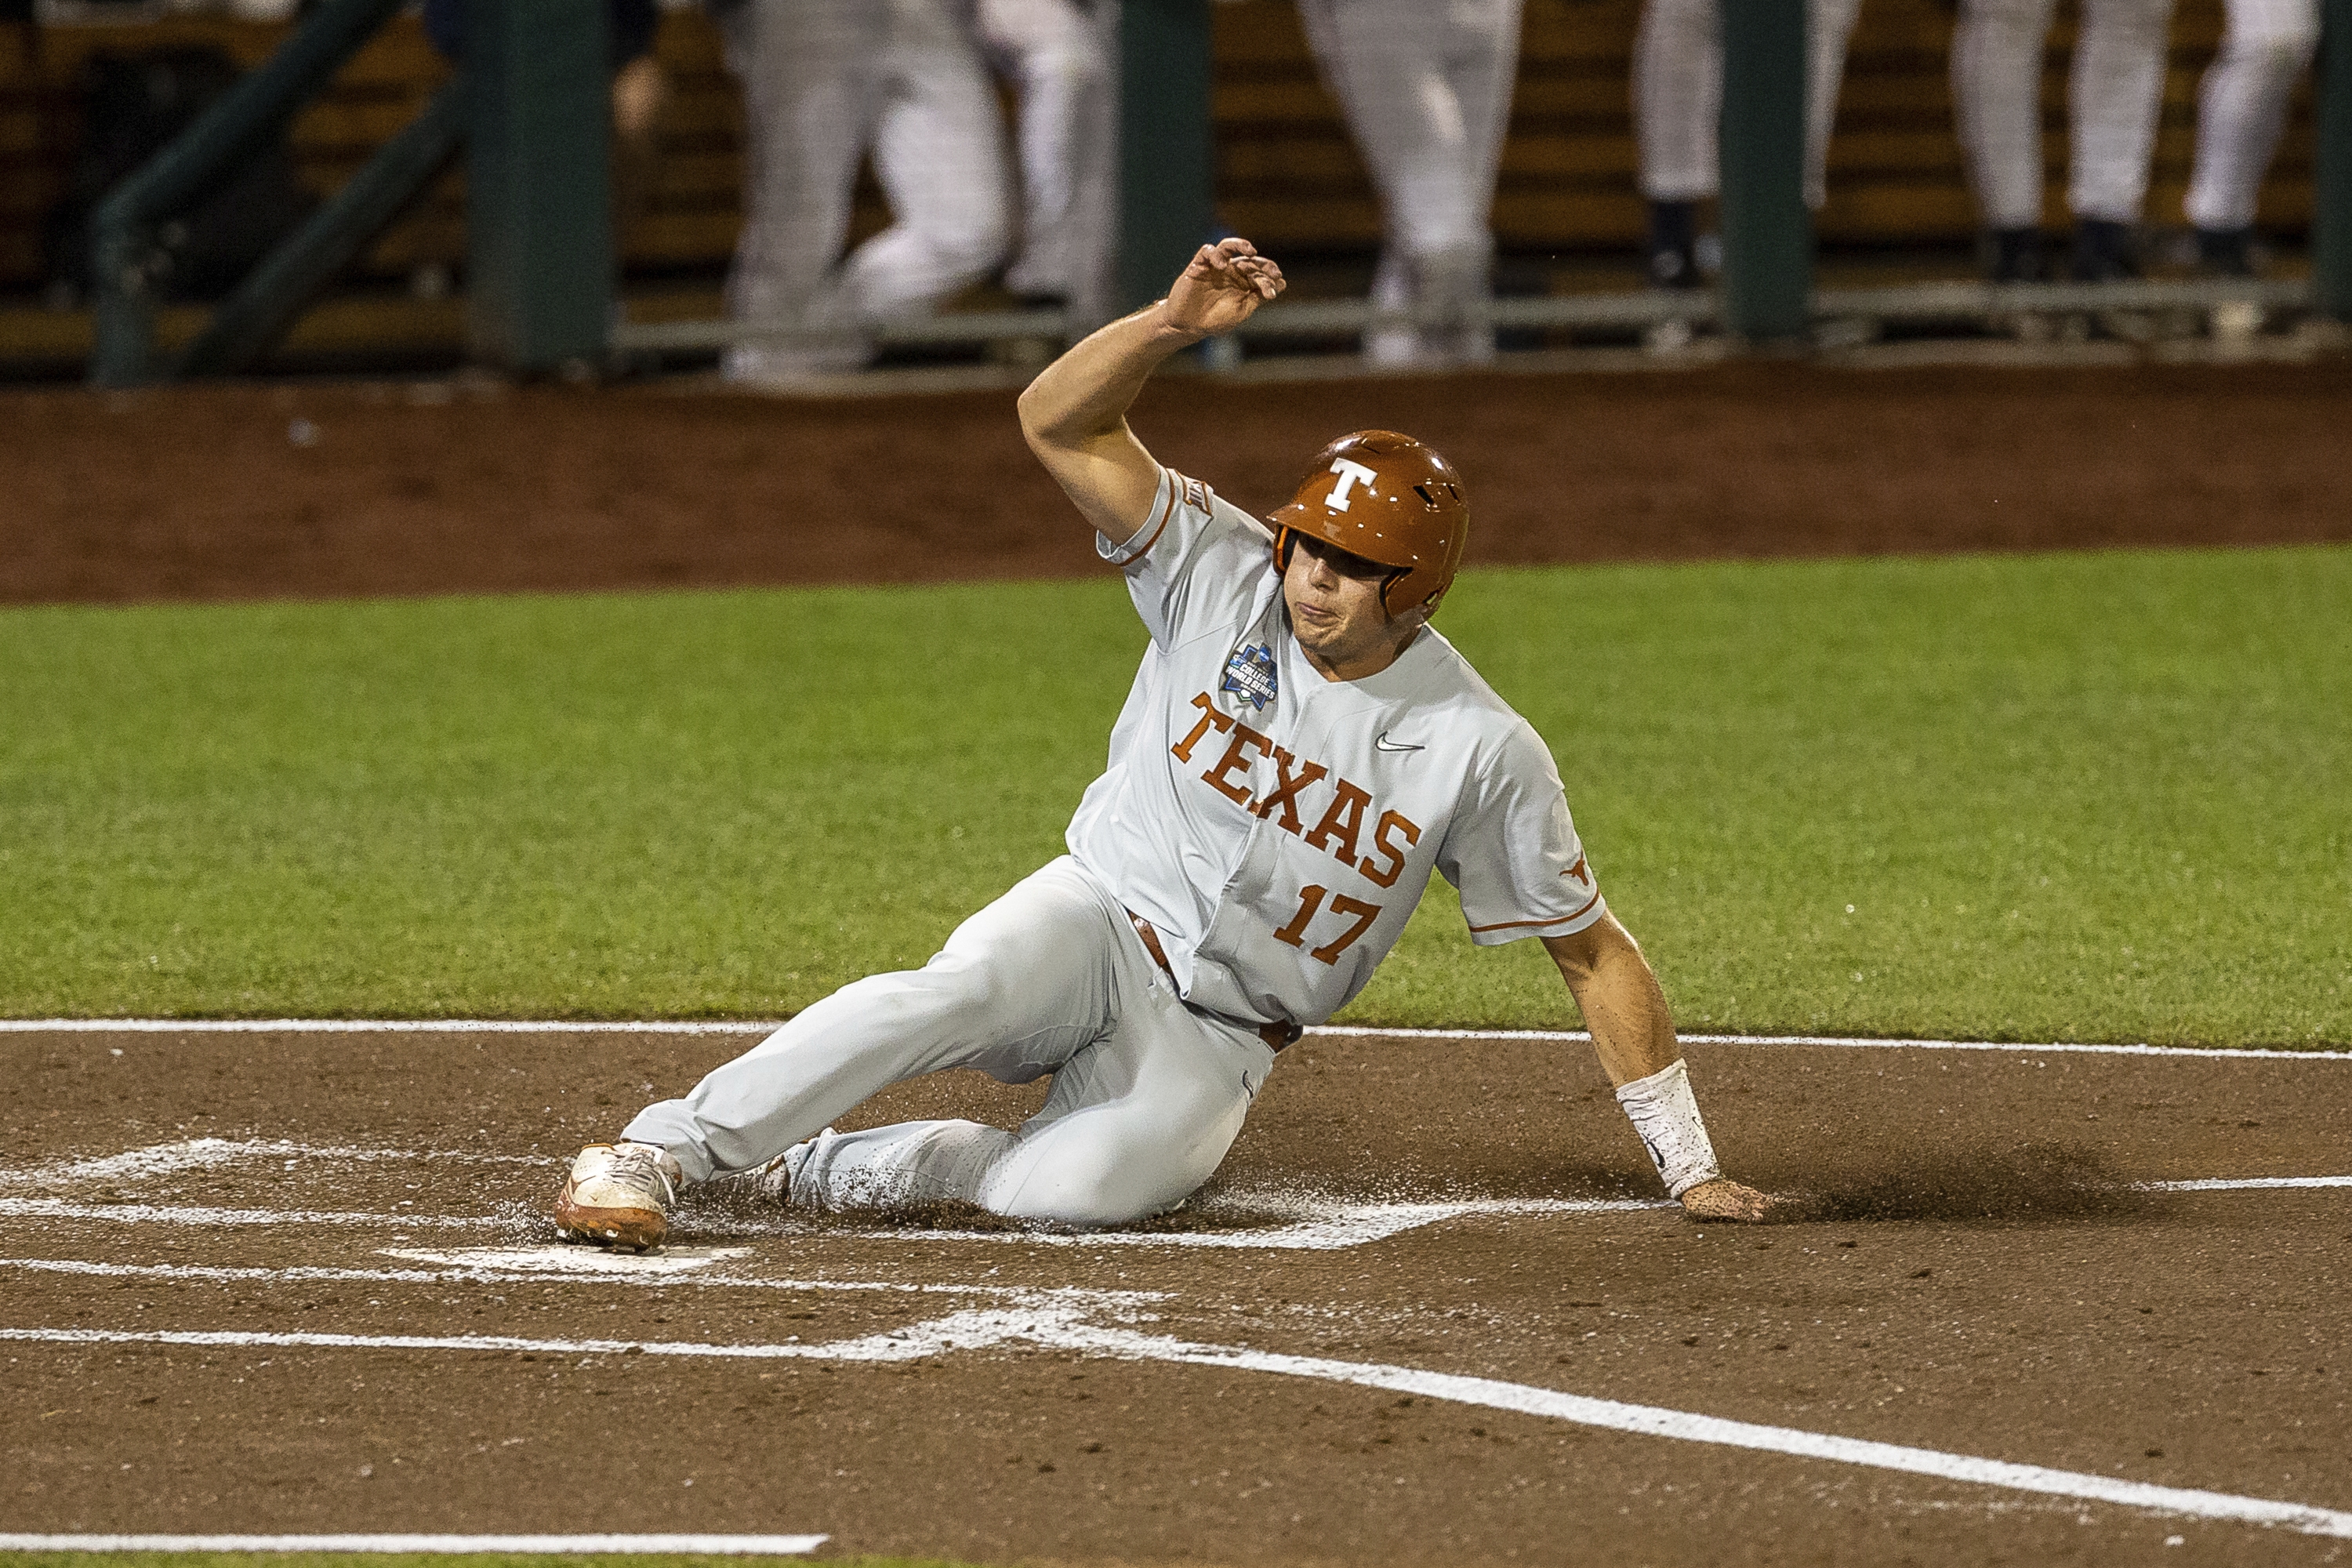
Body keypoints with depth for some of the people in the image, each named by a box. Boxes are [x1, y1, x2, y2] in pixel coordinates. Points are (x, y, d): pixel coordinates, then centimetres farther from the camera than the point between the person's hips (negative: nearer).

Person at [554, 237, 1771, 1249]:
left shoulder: (1482, 750, -9)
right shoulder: (1224, 575, -6)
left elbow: (1594, 953, -2)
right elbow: (1057, 422, -12)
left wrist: (1690, 1168, -3)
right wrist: (1173, 323, -30)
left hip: (1216, 1043, -1)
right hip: (1098, 923, 1)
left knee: (1086, 1188, -34)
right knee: (962, 989, -36)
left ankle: (823, 1168, -13)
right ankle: (656, 1153, -30)